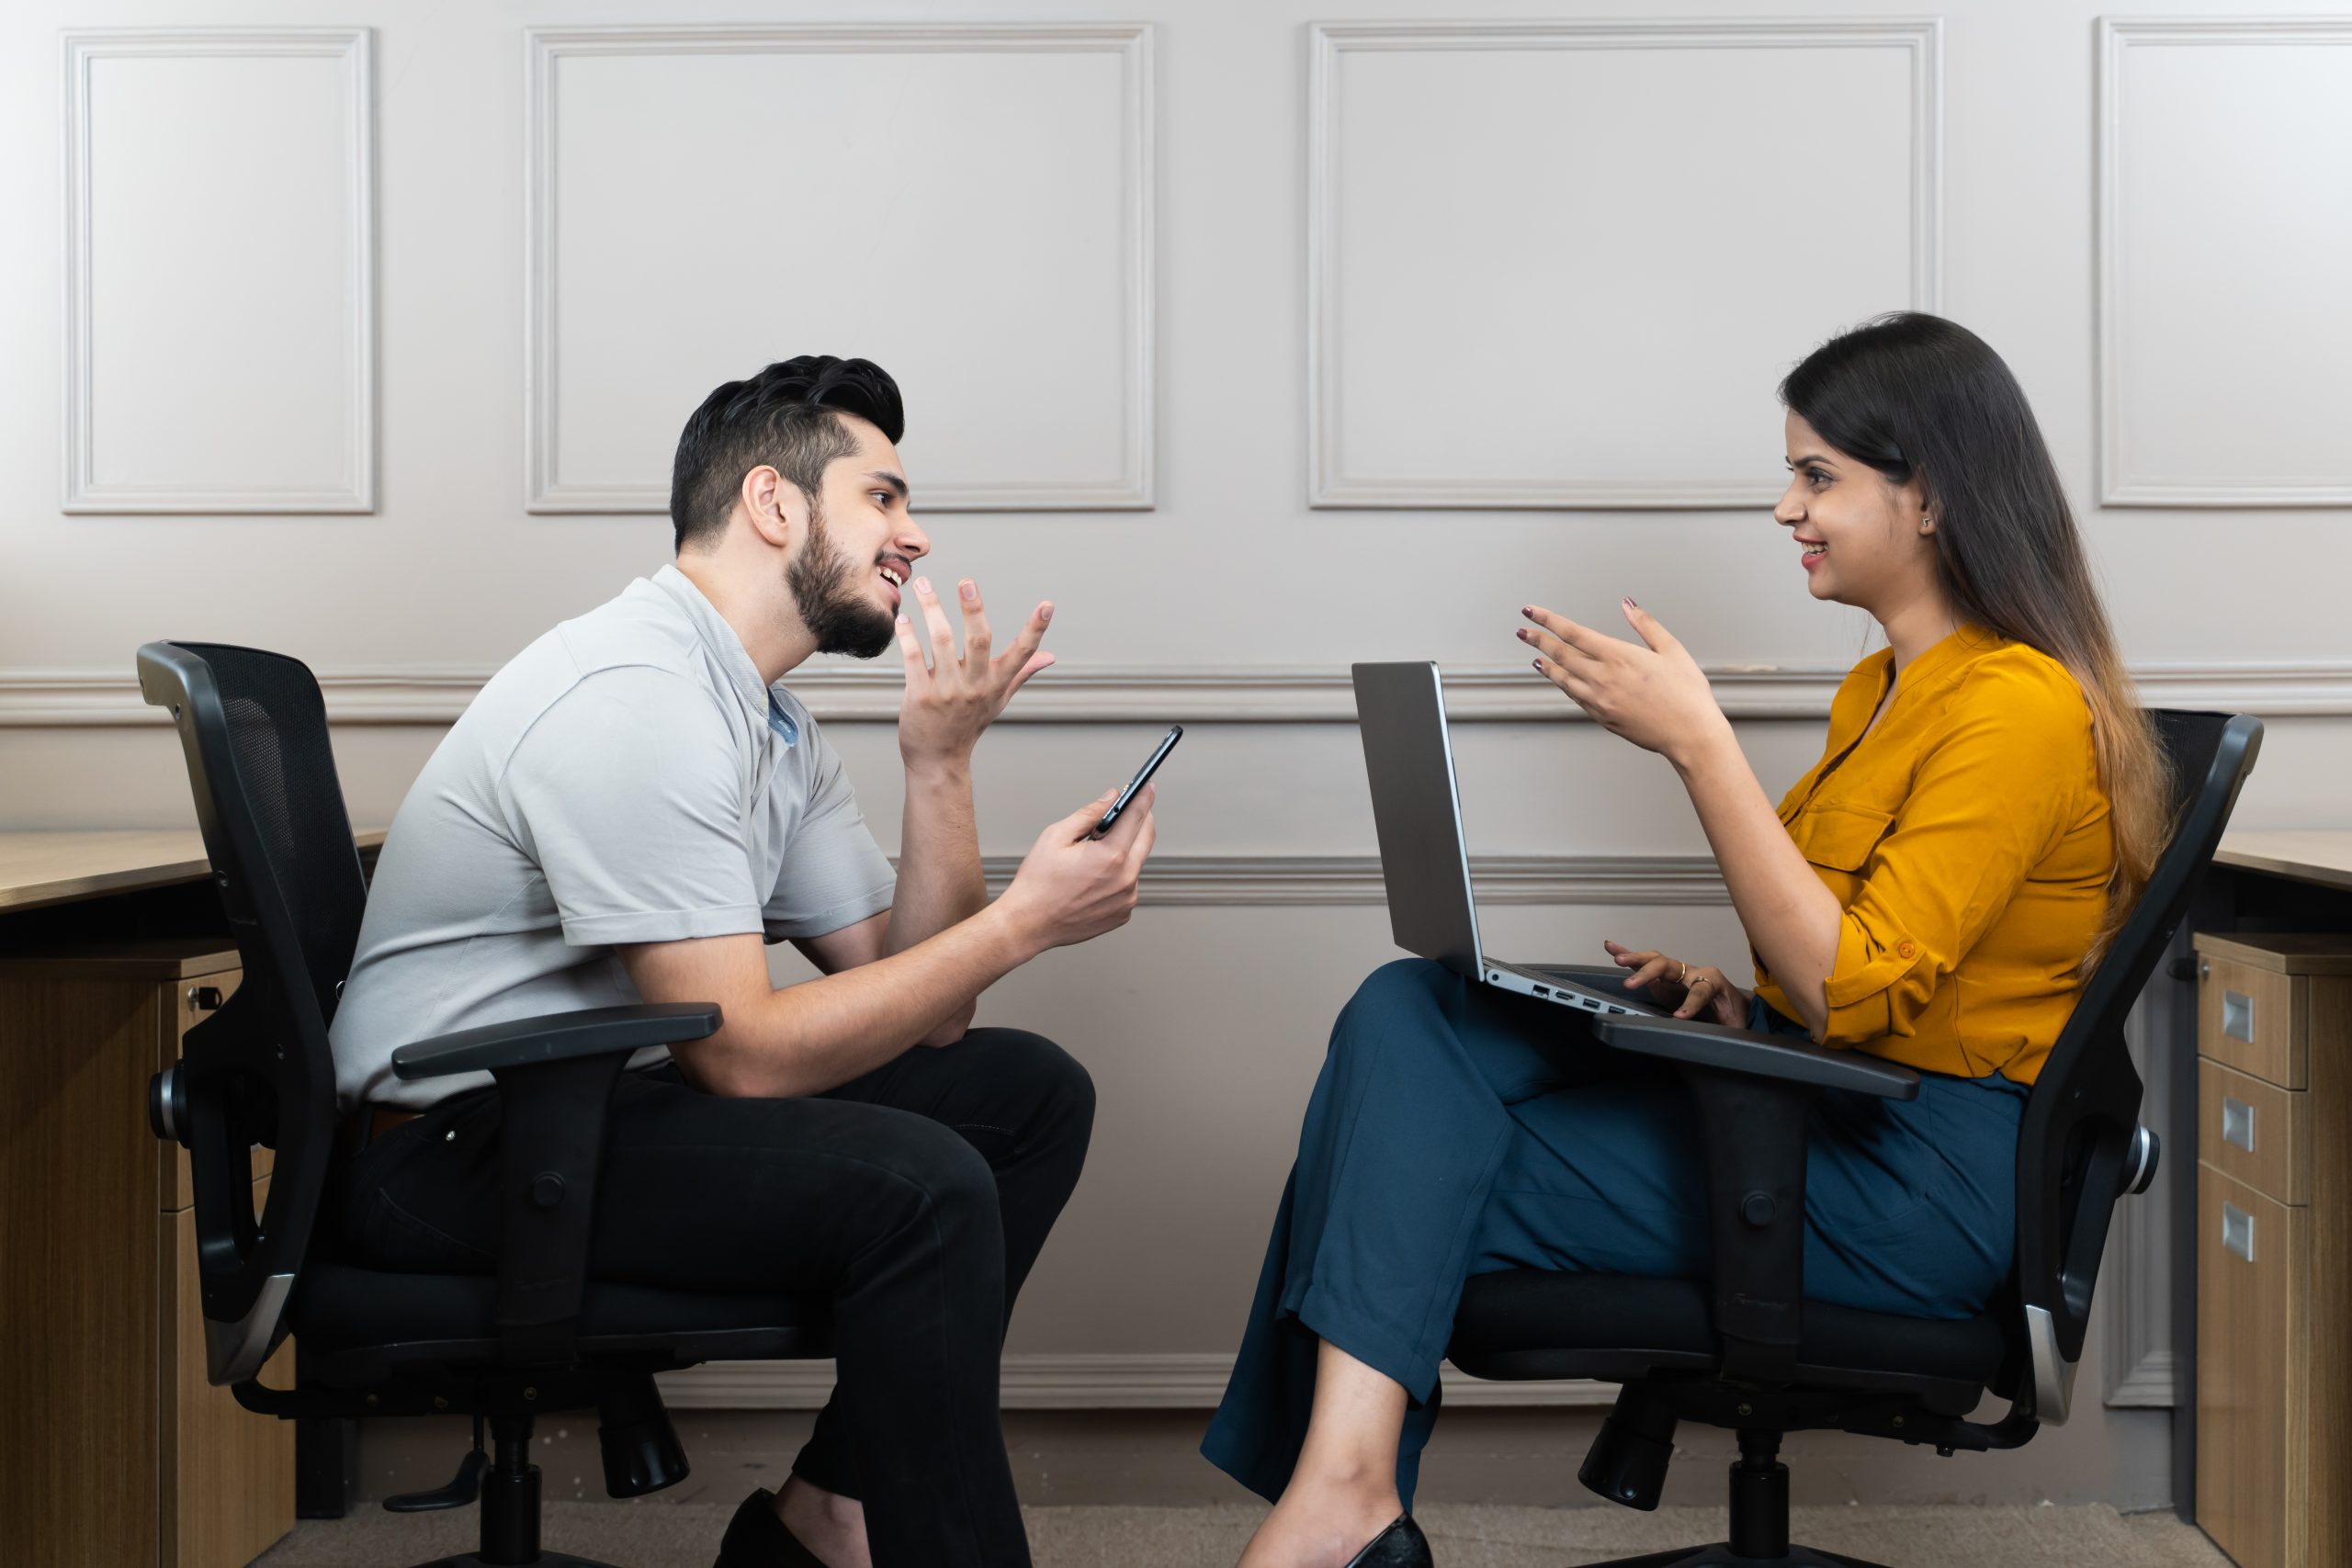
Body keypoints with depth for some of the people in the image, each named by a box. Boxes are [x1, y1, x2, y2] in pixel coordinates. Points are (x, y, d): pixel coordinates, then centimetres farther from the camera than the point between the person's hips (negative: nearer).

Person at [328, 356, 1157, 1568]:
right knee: (919, 1184, -28)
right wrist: (1021, 921, -20)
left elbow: (918, 1007, 7)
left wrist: (940, 760, -4)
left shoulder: (775, 726, 10)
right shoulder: (634, 697, -20)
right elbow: (744, 1051, -24)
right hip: (456, 1149, -10)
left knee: (1030, 1091, 5)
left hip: (603, 1095, 10)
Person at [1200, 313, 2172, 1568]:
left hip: (1913, 1180, -9)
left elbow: (1853, 991, -22)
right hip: (1808, 1098, 9)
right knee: (1407, 1013, -11)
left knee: (1417, 1187, -14)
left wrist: (1695, 739, -22)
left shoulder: (2020, 706, -15)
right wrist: (1742, 994, 2)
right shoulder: (1884, 686, 15)